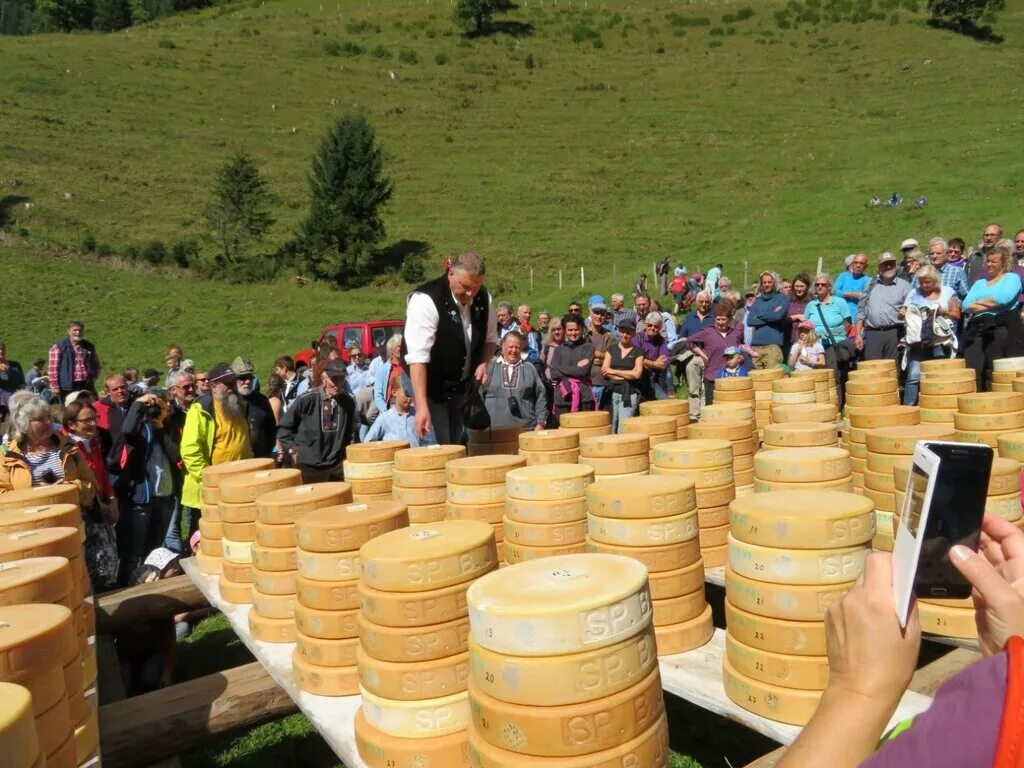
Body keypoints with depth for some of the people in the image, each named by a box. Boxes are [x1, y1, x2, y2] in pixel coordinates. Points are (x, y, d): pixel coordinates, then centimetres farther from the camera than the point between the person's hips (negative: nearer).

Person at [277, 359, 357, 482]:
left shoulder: (348, 401, 0)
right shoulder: (307, 399, -12)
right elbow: (283, 427, -2)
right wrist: (294, 451, -6)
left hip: (338, 466, 4)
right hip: (310, 467, -4)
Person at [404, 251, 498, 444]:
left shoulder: (483, 298, -7)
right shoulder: (426, 300, -27)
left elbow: (490, 338, 10)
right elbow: (418, 356, -34)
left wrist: (484, 363, -12)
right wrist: (422, 407, -40)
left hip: (461, 385, 6)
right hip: (432, 386, -6)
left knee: (458, 444, 13)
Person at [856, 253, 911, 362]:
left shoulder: (904, 285, 7)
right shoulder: (871, 284, 16)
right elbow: (861, 311, 15)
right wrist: (858, 335, 8)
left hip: (895, 333, -2)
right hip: (872, 334, 2)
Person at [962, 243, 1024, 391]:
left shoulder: (1012, 278, 12)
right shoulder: (979, 283, 26)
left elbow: (1003, 299, -9)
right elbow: (966, 305, 9)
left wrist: (978, 303, 4)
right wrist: (992, 304, -4)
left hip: (1003, 326, -4)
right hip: (977, 327, 4)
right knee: (973, 369, -10)